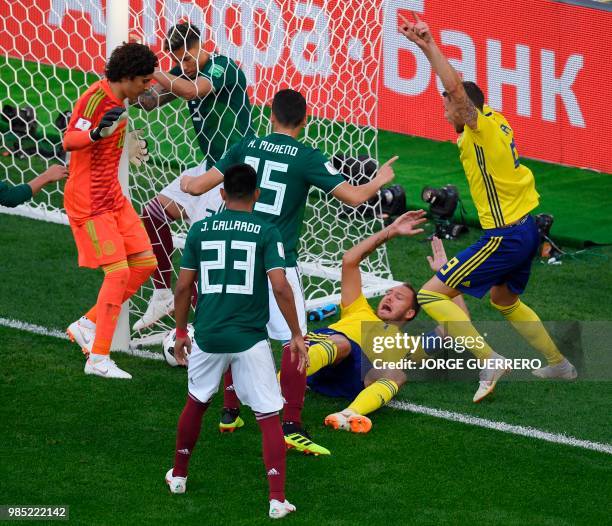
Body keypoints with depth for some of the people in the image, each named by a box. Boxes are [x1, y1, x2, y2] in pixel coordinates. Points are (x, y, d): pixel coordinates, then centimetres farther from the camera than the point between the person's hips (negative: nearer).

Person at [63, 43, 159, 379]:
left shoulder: (117, 99, 8)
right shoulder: (95, 98, -19)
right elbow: (69, 141, -30)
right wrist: (95, 133, -46)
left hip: (112, 197, 10)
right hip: (88, 201, -10)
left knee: (145, 262, 6)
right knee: (118, 272, -13)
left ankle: (88, 325, 15)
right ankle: (98, 359, -8)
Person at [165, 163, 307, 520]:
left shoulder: (200, 230, 4)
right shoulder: (266, 232, -4)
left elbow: (183, 287, 6)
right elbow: (280, 287, -12)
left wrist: (181, 332, 18)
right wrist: (296, 335, -4)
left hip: (208, 336, 3)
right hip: (250, 339, -3)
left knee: (196, 403, 25)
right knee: (269, 417, 1)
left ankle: (179, 476, 39)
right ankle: (278, 499, -7)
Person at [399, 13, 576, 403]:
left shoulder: (480, 127, -15)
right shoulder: (496, 123, 9)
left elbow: (455, 87, -33)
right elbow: (457, 88, 22)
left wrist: (428, 46, -30)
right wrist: (427, 46, 17)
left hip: (504, 238, -10)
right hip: (526, 229, 10)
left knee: (431, 295, -7)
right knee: (506, 301, 33)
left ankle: (489, 360, -17)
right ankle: (559, 363, 39)